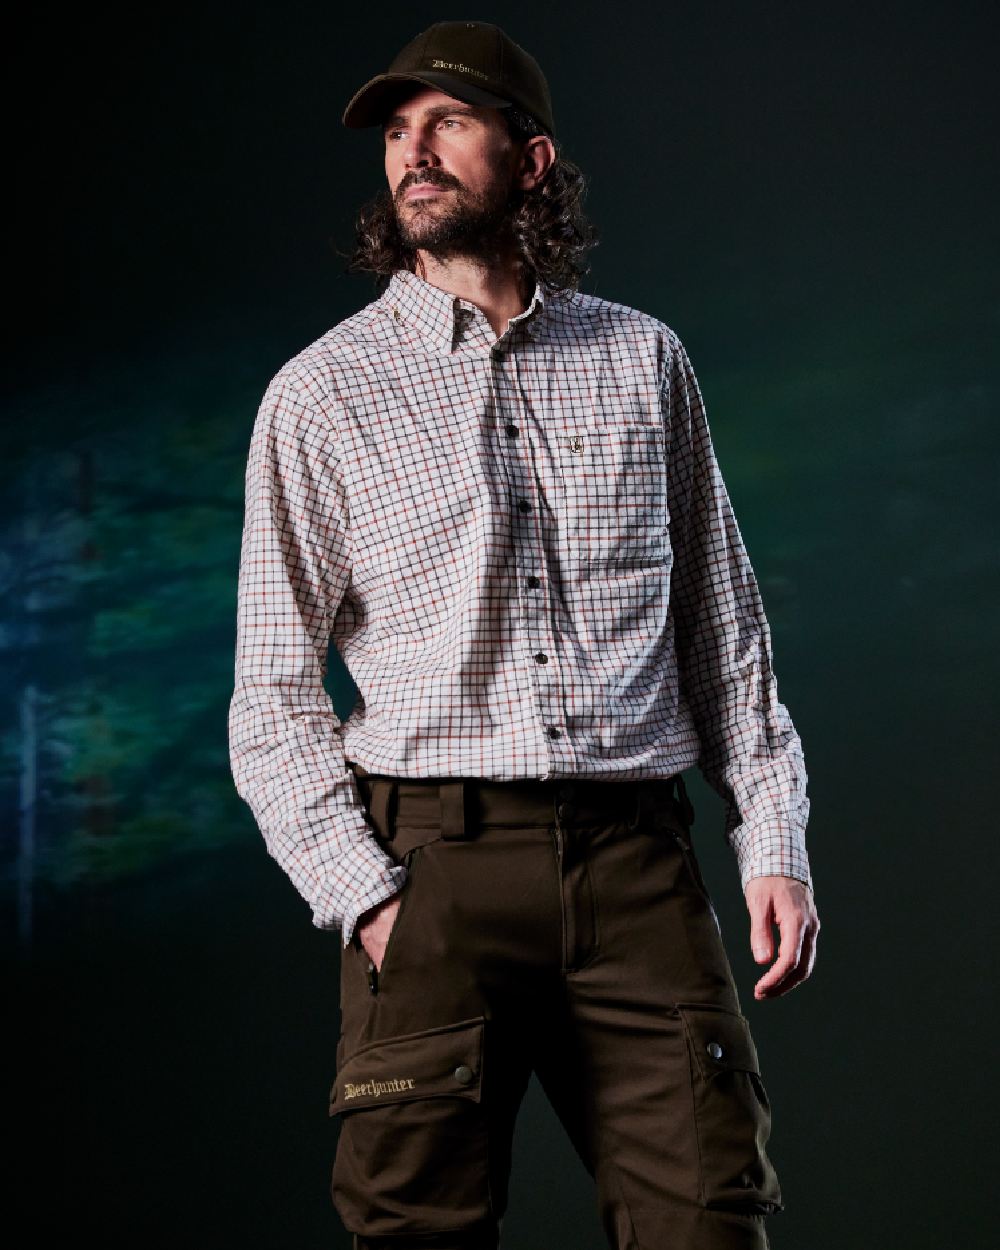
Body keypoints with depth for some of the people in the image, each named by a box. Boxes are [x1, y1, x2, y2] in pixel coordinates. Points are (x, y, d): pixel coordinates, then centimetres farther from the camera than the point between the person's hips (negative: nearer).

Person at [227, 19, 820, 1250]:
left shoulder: (643, 360, 12)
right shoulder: (322, 391, 6)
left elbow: (724, 621, 15)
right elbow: (273, 690, 4)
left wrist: (773, 840, 6)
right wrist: (360, 893, -8)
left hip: (635, 864, 1)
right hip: (432, 866, -1)